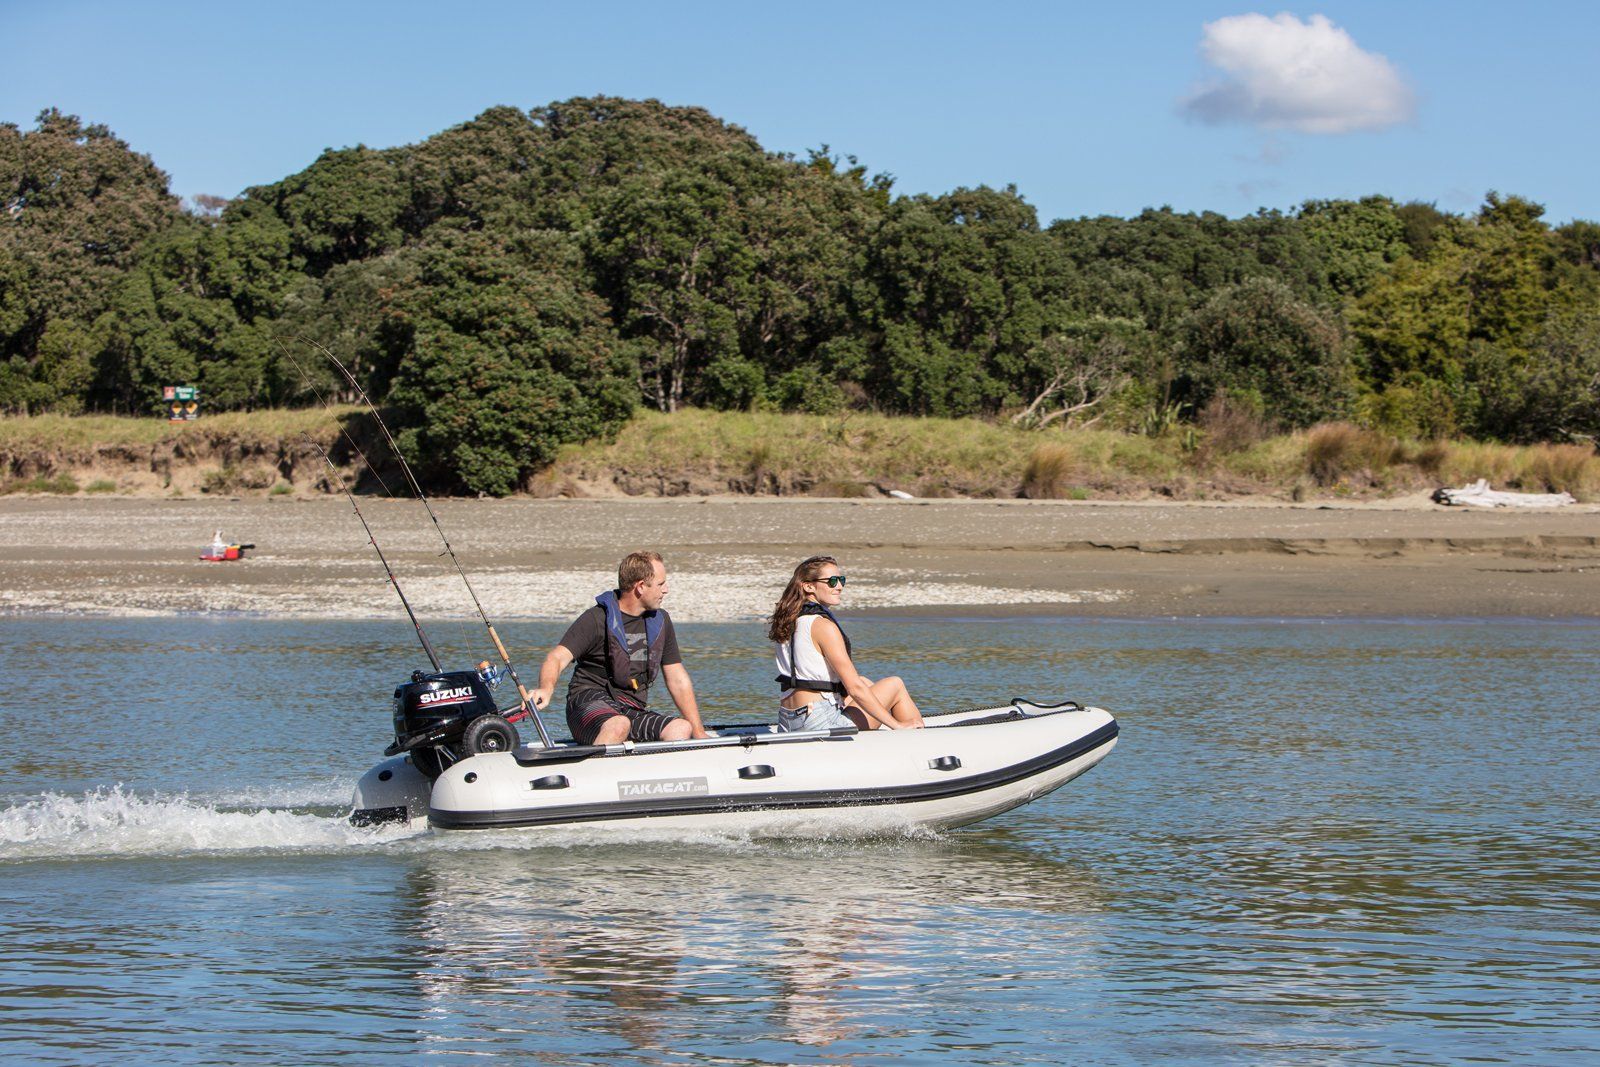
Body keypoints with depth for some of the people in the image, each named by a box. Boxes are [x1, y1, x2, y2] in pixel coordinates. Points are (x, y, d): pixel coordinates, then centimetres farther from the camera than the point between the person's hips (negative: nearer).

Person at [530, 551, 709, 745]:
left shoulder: (660, 621, 13)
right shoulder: (597, 619, -7)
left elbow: (678, 680, 17)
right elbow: (557, 658, -18)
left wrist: (699, 732, 11)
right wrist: (546, 689, -42)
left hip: (634, 711, 6)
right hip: (590, 702, -6)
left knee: (682, 729, -23)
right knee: (619, 725, -40)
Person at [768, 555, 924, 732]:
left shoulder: (789, 621, 12)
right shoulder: (823, 625, -15)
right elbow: (855, 688, -17)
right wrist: (896, 725, -11)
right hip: (820, 723, -9)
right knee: (895, 685, 6)